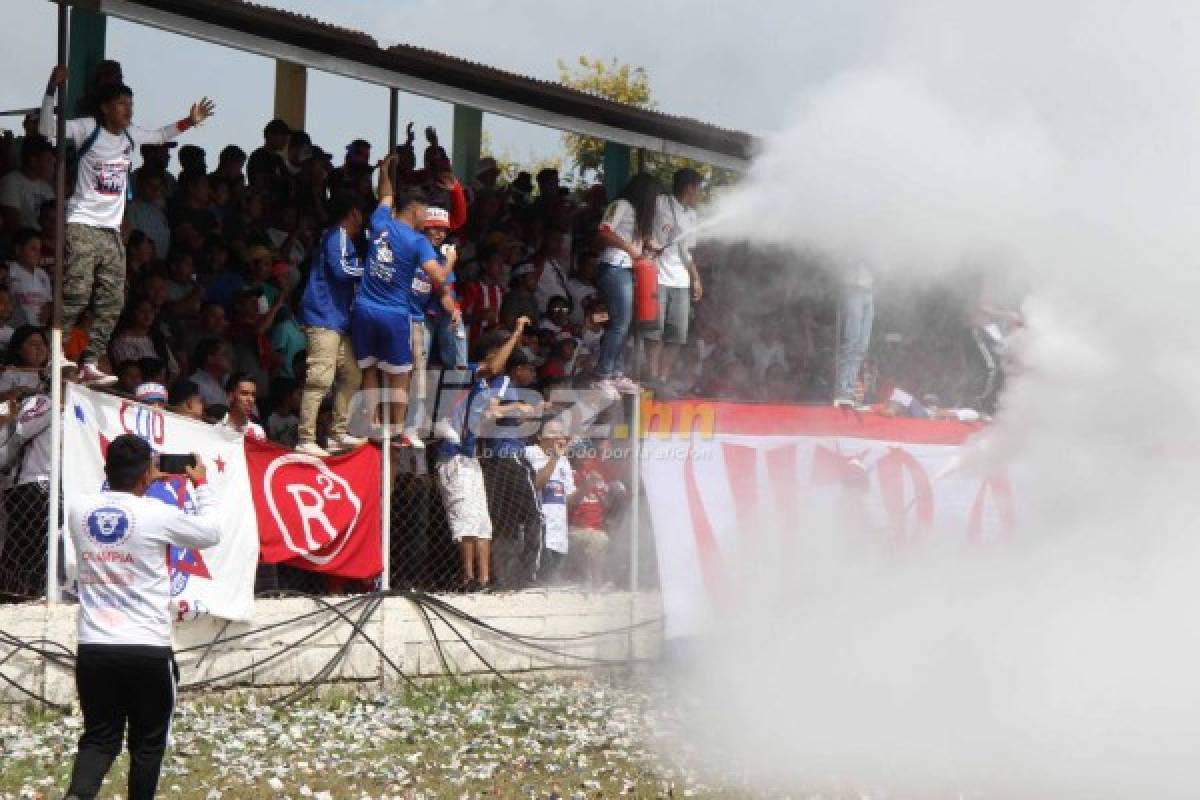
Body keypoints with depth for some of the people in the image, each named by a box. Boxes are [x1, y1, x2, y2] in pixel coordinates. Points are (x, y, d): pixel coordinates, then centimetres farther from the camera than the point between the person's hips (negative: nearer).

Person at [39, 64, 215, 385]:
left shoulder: (131, 134, 14)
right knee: (75, 294, -18)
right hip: (82, 226, -7)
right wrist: (52, 89, -28)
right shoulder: (87, 129, -5)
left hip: (112, 231, 7)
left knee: (111, 303, 2)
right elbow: (47, 129, -18)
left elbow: (159, 136, 33)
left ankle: (90, 364, 4)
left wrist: (190, 121, 23)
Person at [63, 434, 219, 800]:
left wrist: (139, 483, 26)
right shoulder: (157, 514, -11)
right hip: (148, 650, -3)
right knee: (148, 742, 13)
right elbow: (211, 534, 7)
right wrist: (201, 486, 20)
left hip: (93, 649, 3)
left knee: (99, 739, 8)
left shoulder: (80, 510, -1)